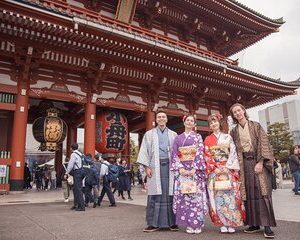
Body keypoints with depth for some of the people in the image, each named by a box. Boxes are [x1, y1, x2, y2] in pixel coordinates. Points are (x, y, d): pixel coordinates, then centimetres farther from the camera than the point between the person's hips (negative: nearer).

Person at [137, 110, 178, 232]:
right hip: (155, 166, -1)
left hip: (170, 165, 1)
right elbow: (144, 151, 5)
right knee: (155, 194, -3)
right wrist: (146, 167, -5)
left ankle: (172, 222, 8)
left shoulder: (173, 135, 15)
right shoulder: (149, 134, 12)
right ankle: (153, 223, 3)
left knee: (170, 193, 0)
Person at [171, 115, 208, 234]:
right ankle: (189, 224, 9)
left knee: (196, 196, -3)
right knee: (184, 196, 0)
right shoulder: (178, 138, 12)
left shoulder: (198, 137, 7)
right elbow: (175, 154, 5)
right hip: (182, 170, 2)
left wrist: (194, 169, -14)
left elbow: (200, 153, -2)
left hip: (195, 170, -2)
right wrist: (180, 168, -9)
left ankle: (197, 224, 6)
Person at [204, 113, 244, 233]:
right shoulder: (208, 139, 9)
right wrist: (215, 168, -9)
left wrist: (227, 167, -10)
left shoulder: (228, 137, 9)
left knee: (230, 195, -4)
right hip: (214, 171, 0)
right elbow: (207, 157, 3)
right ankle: (223, 224, 5)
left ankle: (231, 224, 4)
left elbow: (233, 153, 2)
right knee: (218, 197, -2)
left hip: (228, 170, 0)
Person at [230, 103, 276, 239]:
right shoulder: (234, 132, 11)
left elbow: (263, 143, -5)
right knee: (248, 193, 2)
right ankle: (254, 224, 10)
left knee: (262, 191, -7)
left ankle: (267, 225, -5)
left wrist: (260, 162, -14)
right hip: (244, 164, 3)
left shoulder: (255, 126, 3)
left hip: (257, 161, -3)